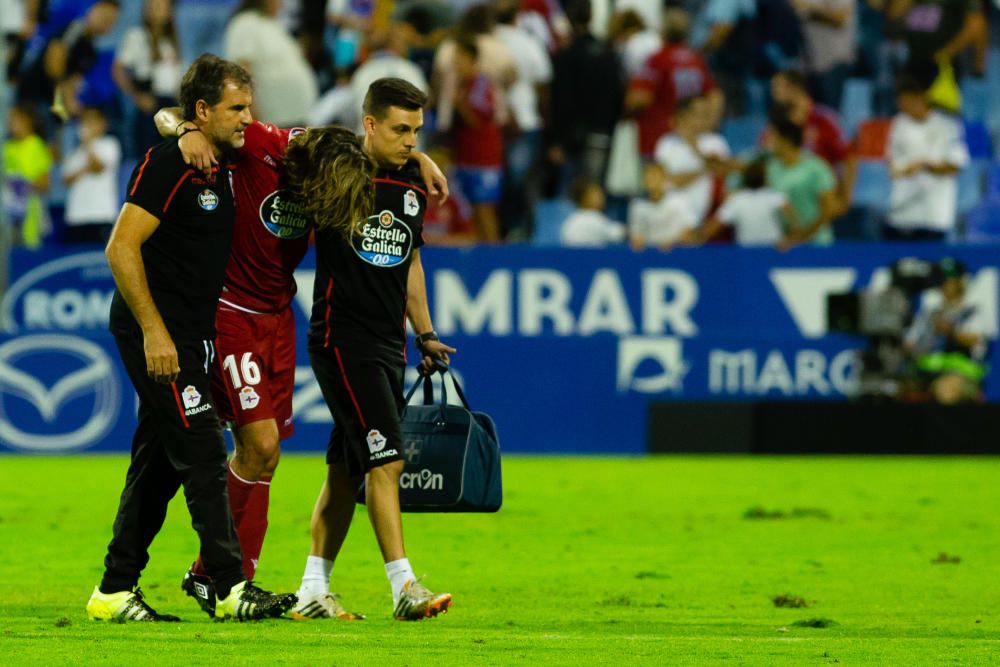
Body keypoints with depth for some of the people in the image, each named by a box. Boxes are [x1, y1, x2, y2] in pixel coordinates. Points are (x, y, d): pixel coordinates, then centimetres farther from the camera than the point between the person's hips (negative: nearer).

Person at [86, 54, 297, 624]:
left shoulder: (224, 168, 13)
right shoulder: (168, 164, -14)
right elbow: (122, 248, -18)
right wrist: (153, 331, -22)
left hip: (192, 336, 9)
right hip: (157, 334, -9)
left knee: (161, 463, 10)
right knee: (204, 453, -11)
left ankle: (115, 591, 15)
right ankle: (231, 588, -12)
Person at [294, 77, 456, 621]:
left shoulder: (412, 185, 11)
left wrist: (425, 333, 22)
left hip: (388, 342, 7)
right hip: (342, 338, -7)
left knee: (347, 469, 9)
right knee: (385, 458, -15)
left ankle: (313, 589, 15)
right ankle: (403, 587, -16)